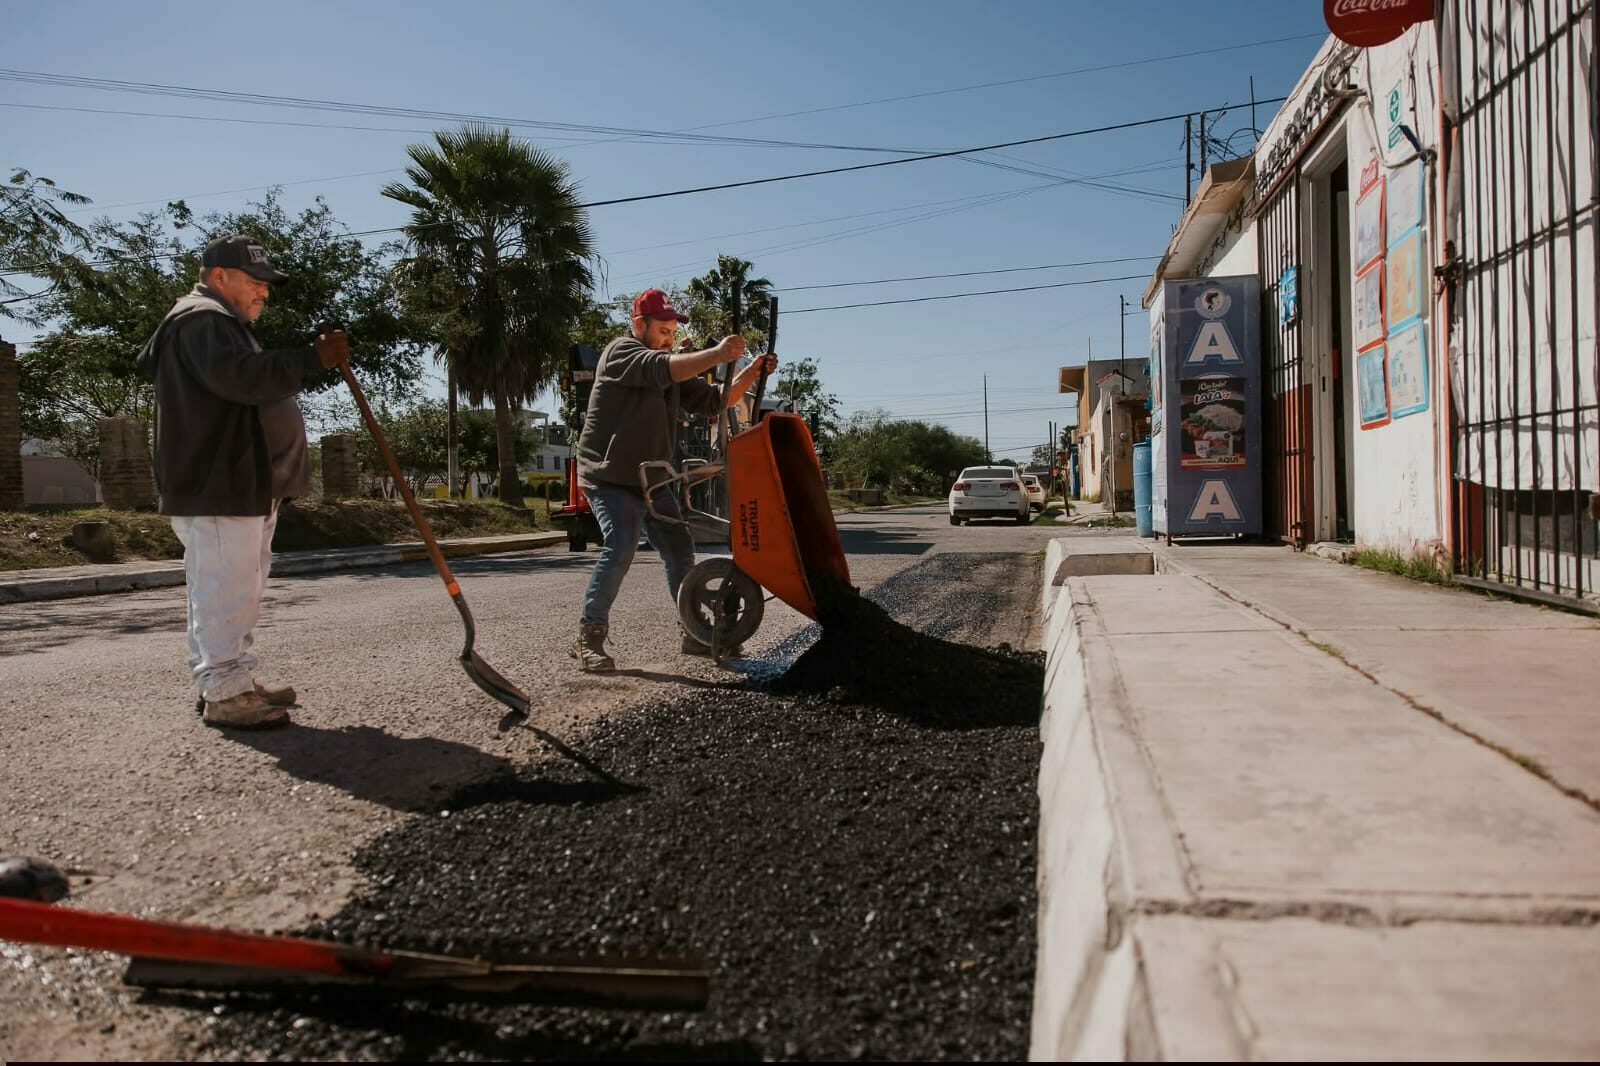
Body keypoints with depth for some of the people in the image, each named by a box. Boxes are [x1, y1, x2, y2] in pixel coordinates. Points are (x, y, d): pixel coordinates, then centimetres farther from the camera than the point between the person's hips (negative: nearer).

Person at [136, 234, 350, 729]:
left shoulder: (223, 323, 26)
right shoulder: (201, 320, -10)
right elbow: (239, 376, -28)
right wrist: (312, 358, -28)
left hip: (246, 485, 11)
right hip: (217, 489, -11)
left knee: (241, 590, 14)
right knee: (225, 591, -9)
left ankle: (234, 681, 22)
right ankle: (223, 693, -5)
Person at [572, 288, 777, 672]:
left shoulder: (673, 372, 16)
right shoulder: (621, 351, -10)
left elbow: (713, 401, 13)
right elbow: (663, 370, -30)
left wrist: (751, 373, 0)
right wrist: (717, 354, -37)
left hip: (651, 479, 9)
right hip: (610, 478, -9)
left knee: (680, 550, 7)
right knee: (621, 547, -23)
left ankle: (695, 634, 17)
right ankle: (588, 638, -12)